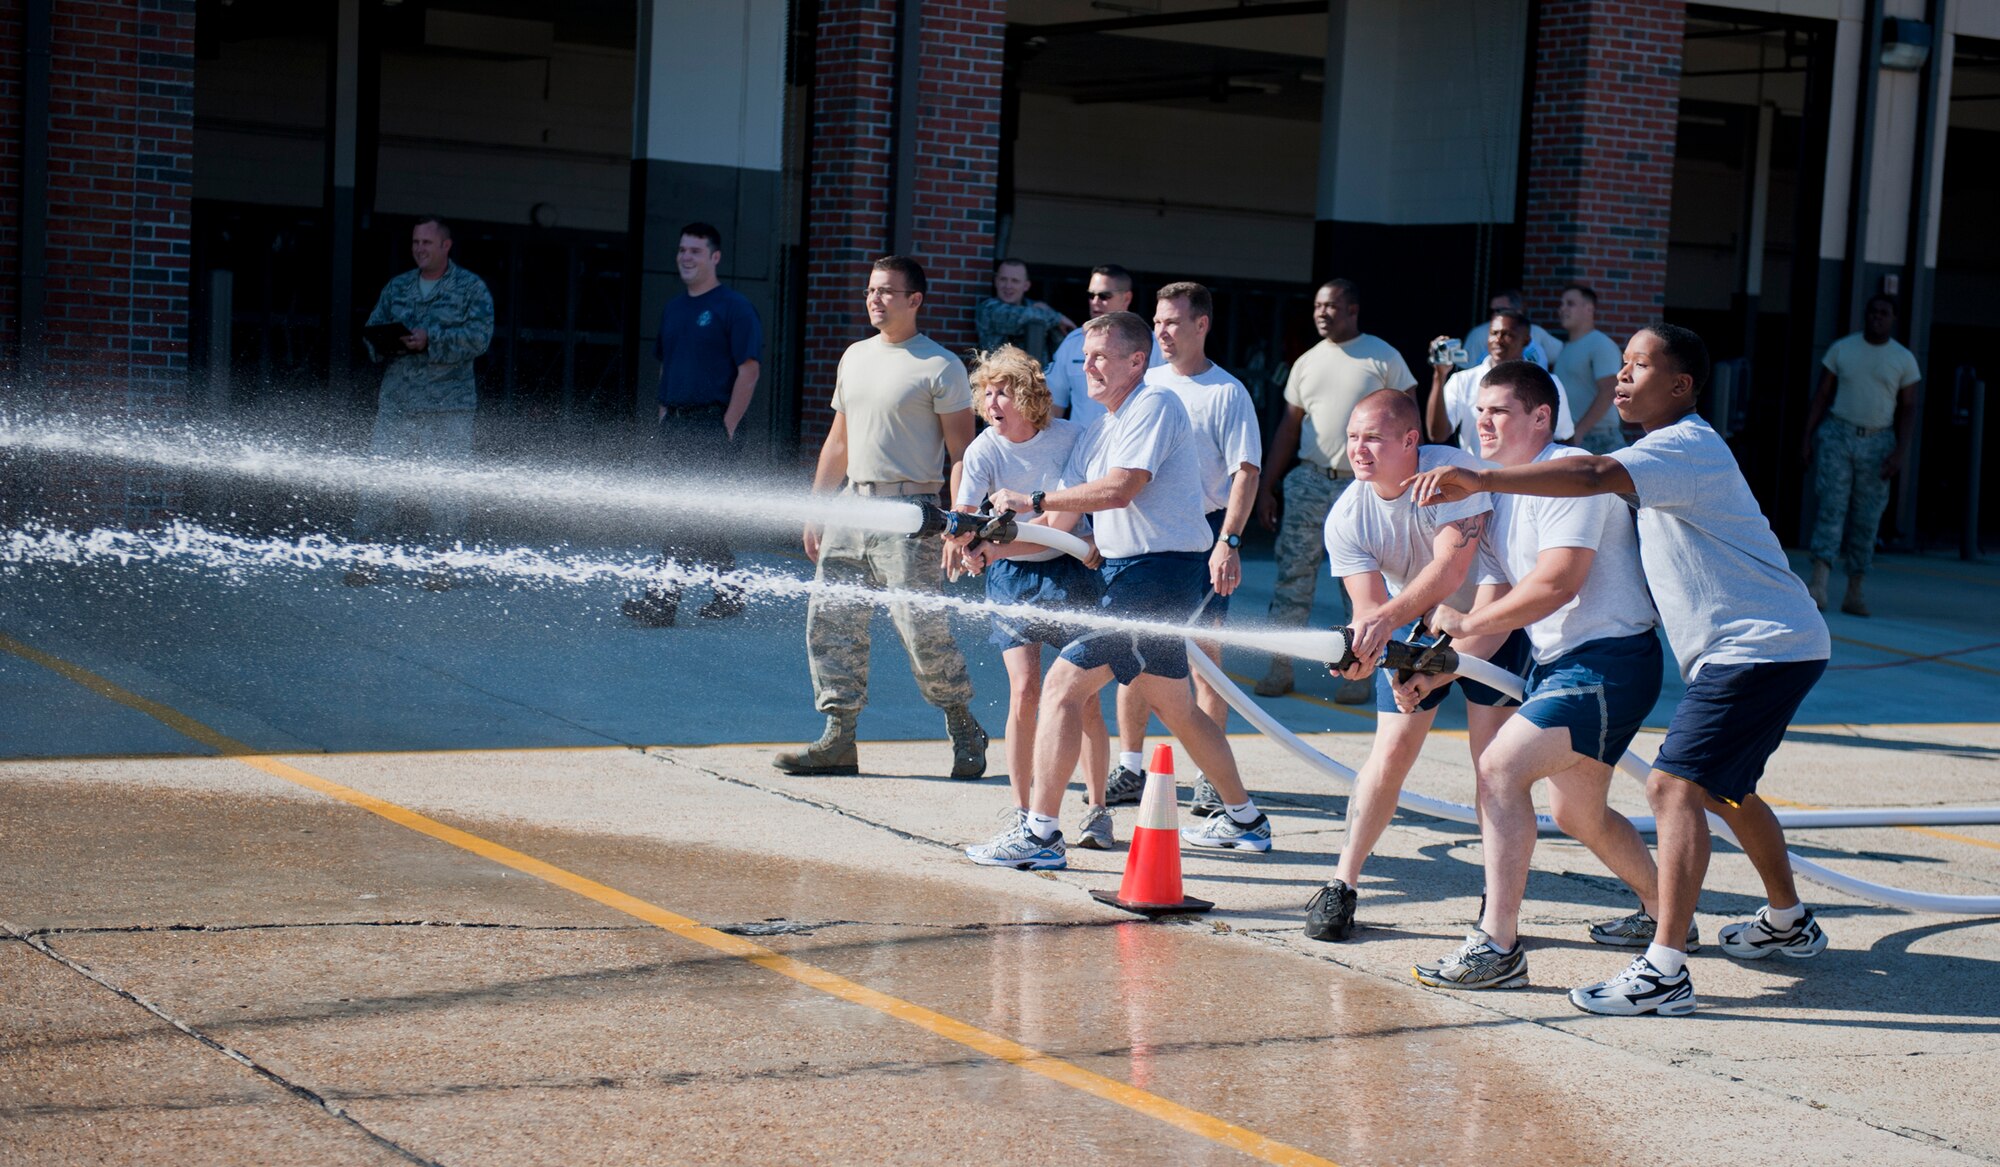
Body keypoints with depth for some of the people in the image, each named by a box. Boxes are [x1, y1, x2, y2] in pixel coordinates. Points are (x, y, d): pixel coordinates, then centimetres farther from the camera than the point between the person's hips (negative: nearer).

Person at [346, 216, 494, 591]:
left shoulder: (471, 288, 2)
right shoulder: (396, 288, 16)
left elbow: (479, 335, -9)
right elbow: (372, 329, 17)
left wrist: (432, 341, -19)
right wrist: (385, 344, -6)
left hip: (448, 405, -3)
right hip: (396, 402, 3)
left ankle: (442, 565, 6)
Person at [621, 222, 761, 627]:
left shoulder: (733, 308, -6)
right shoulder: (673, 309, 16)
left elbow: (748, 370, -11)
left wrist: (727, 428, -14)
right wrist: (662, 417, 13)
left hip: (710, 425, -8)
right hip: (675, 424, 8)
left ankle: (662, 601, -13)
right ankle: (730, 593, 21)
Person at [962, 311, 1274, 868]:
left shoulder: (1155, 406, -10)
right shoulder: (1095, 433, 16)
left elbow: (1120, 489, -23)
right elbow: (1059, 530, 12)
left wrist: (1033, 502, -20)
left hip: (1158, 569, -10)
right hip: (1127, 571, 10)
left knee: (1063, 687, -13)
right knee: (1175, 706, 21)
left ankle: (1040, 835, -11)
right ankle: (1244, 820, 35)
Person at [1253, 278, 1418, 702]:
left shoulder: (1383, 357, 0)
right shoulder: (1307, 363, 12)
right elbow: (1289, 428, 15)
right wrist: (1266, 487, 10)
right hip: (1309, 480, 4)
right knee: (1293, 573, 0)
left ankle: (1359, 674, 10)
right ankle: (1279, 668, 4)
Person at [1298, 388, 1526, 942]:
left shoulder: (1454, 471, -29)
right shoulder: (1347, 517, -17)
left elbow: (1450, 568, -39)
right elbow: (1368, 603, -23)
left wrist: (1385, 620, -50)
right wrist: (1359, 648, -46)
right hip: (1413, 628, 3)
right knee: (1392, 751, -5)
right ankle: (1341, 885, 1)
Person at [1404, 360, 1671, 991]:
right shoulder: (1499, 499, 13)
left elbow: (1558, 581, -25)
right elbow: (1493, 615, 10)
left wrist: (1465, 622, -17)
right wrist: (1435, 672, -4)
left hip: (1608, 659, -10)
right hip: (1554, 664, 10)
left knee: (1500, 767, -21)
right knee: (1576, 814, 20)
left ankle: (1498, 946, -21)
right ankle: (1661, 913, 42)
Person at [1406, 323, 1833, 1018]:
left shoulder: (1688, 446, -16)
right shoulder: (1668, 453, 18)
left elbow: (1593, 476, -35)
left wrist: (1483, 481, -44)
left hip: (1760, 647, -11)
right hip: (1770, 646, 11)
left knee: (1674, 785, -19)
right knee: (1724, 789, 25)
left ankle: (1663, 972, -25)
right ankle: (1790, 925, 42)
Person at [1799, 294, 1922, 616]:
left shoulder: (1904, 359, 6)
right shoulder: (1841, 348, 6)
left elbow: (1908, 408, 6)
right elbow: (1822, 395, 8)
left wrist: (1901, 451, -5)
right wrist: (1808, 436, 1)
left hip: (1877, 442, 1)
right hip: (1837, 435, -1)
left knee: (1866, 517, 2)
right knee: (1832, 505, -13)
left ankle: (1854, 591, 9)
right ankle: (1818, 583, -22)